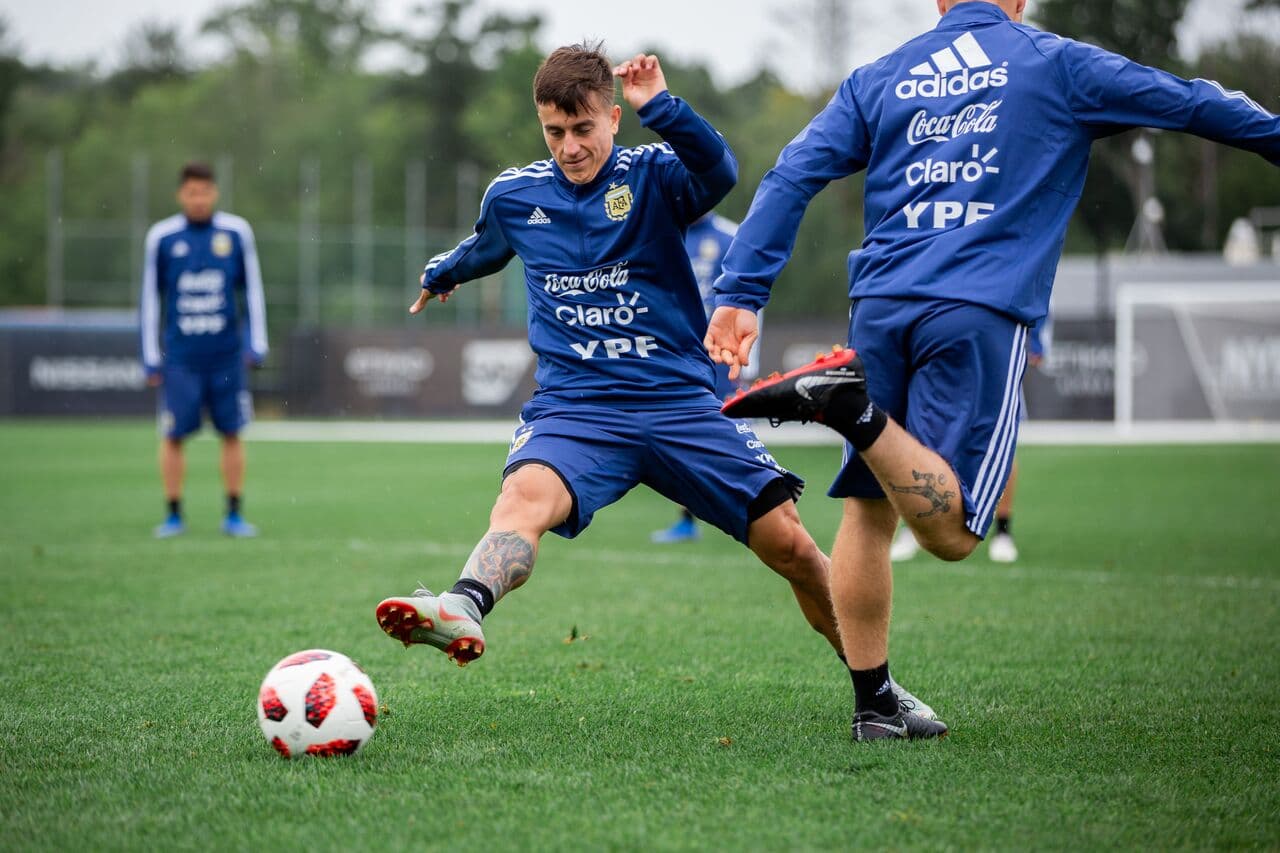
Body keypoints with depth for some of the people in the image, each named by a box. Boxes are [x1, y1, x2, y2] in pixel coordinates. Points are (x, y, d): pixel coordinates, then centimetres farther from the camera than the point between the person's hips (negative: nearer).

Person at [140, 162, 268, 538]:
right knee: (173, 436, -3)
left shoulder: (236, 232, 2)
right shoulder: (162, 236, 1)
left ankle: (234, 515, 11)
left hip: (226, 355, 1)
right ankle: (174, 516, 8)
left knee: (232, 433, 1)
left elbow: (252, 289, 9)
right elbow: (150, 298, 7)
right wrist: (150, 358, 4)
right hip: (180, 356, 0)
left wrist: (257, 344, 2)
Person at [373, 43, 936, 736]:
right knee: (525, 494, -33)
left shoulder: (653, 174, -1)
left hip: (680, 402, -1)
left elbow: (718, 173, -25)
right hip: (574, 407, 1)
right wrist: (441, 274, 53)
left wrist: (659, 107, -38)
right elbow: (484, 249, 33)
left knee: (790, 546, -4)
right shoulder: (513, 196, 9)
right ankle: (463, 612, -62)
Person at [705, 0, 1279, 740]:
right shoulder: (1057, 66, 10)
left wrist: (741, 293, 6)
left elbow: (792, 176, 9)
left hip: (881, 305, 4)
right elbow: (1197, 105, 15)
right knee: (951, 533, -7)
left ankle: (873, 702, 13)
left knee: (870, 510, 14)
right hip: (981, 316, -4)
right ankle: (853, 408, -29)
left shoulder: (877, 80, 18)